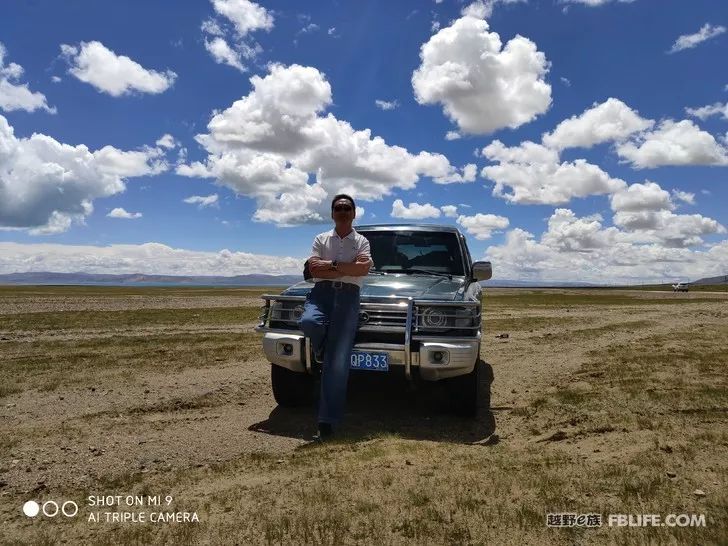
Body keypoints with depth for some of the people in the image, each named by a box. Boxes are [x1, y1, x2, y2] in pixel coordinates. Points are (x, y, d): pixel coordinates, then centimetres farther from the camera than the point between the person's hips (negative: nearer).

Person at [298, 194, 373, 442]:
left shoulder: (361, 241, 16)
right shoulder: (321, 239, 17)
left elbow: (363, 269, -5)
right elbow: (314, 269, 0)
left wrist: (331, 265, -5)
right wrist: (348, 268, -3)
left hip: (348, 295, -1)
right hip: (321, 291, 1)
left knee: (338, 361, -10)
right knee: (308, 322, -36)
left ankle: (327, 421, -8)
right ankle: (323, 352, 2)